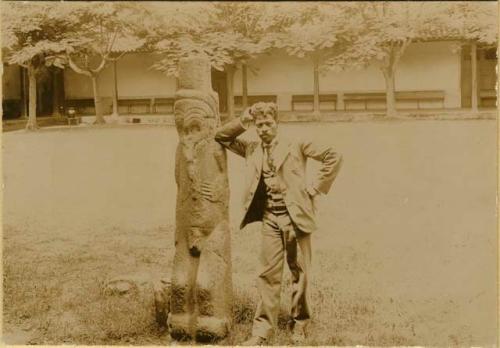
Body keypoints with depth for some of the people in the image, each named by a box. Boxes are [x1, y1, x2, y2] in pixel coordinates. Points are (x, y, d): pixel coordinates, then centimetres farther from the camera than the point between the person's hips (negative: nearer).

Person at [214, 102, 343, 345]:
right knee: (268, 274, -1)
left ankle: (299, 325, 19)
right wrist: (243, 121, 3)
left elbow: (334, 157, -2)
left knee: (299, 273, 5)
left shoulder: (296, 145, 2)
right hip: (269, 218, 2)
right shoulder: (251, 149, 13)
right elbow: (220, 136, 16)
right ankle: (262, 331, 2)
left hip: (295, 216, -2)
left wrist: (314, 188, -5)